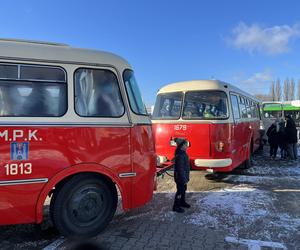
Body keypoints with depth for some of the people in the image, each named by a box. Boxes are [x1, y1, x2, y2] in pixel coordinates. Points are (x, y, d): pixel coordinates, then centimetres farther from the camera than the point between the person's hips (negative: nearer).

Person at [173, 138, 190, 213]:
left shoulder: (183, 153, 7)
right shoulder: (179, 156, -26)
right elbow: (180, 169, -26)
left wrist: (186, 177, 21)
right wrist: (184, 179, -23)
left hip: (184, 176, 10)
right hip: (180, 177, -10)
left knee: (183, 189, 22)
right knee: (180, 191, 0)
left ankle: (182, 202, 40)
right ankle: (176, 206, 11)